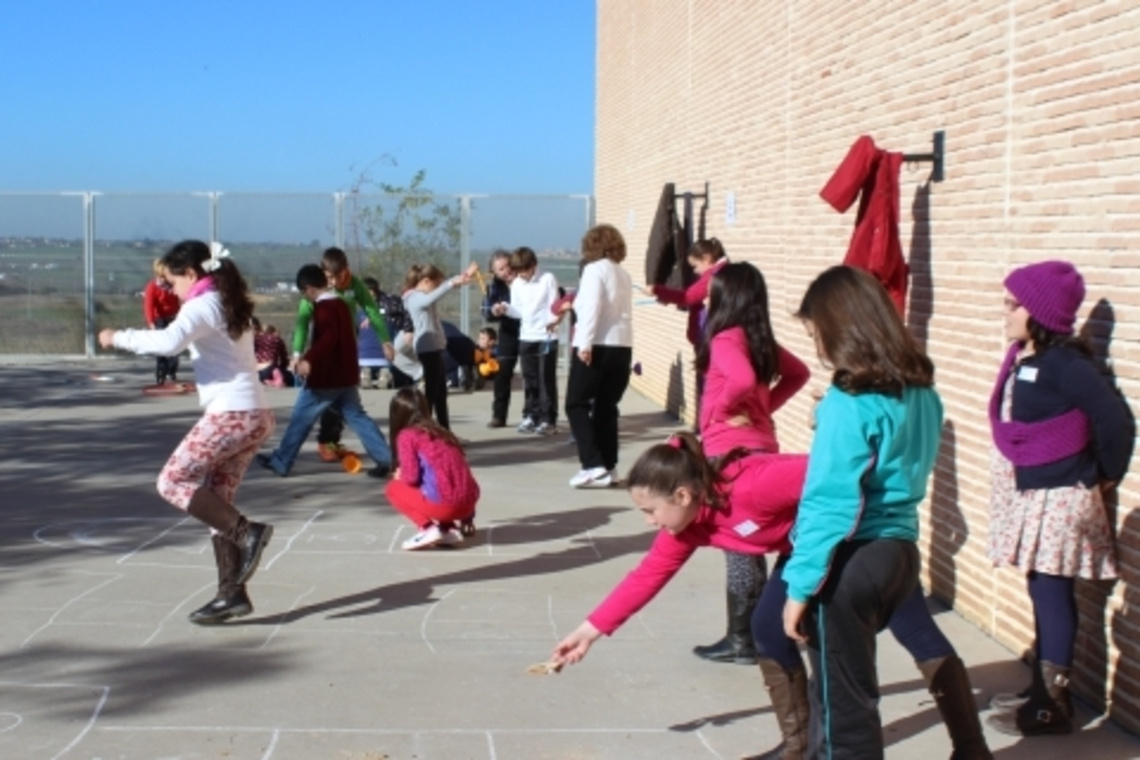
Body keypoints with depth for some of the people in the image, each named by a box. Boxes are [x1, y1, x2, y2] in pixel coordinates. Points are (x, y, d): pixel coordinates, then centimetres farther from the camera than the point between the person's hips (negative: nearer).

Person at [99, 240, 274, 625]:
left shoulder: (202, 305, -8)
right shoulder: (229, 304, 20)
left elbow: (169, 341, -25)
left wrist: (119, 337, -13)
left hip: (231, 414, -9)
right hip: (254, 413, 9)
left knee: (173, 481, -1)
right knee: (216, 499, 10)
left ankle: (246, 532, -9)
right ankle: (231, 593, 8)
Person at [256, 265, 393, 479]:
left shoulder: (323, 307, -15)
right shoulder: (342, 304, 15)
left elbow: (328, 338, -29)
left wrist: (309, 359, -32)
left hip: (325, 376, -8)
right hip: (346, 375, 9)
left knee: (301, 418, 3)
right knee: (356, 417, 8)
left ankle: (280, 462, 12)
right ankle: (386, 459, -2)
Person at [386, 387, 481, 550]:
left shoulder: (406, 435, 3)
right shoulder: (442, 432, 23)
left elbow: (411, 477, -8)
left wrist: (399, 476, 18)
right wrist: (467, 517, 33)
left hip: (444, 503, -6)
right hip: (468, 502, 6)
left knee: (393, 488, 17)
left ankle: (428, 528, 0)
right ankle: (451, 529, 13)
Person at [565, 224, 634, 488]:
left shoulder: (595, 270, -5)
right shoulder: (624, 275, 15)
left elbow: (592, 307, -16)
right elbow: (619, 311, 12)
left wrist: (585, 343, -20)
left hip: (597, 347, -7)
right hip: (622, 347, 7)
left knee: (576, 405, 0)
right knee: (607, 407, 13)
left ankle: (593, 465, -10)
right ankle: (608, 466, 12)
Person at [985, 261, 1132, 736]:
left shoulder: (1063, 364, -19)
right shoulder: (1022, 359, 5)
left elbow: (1114, 419, -20)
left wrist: (1108, 476, -8)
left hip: (1058, 496, -8)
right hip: (1030, 492, 8)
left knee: (1051, 594, -2)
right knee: (1041, 592, 16)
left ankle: (1052, 705, 7)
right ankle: (1042, 689, 28)